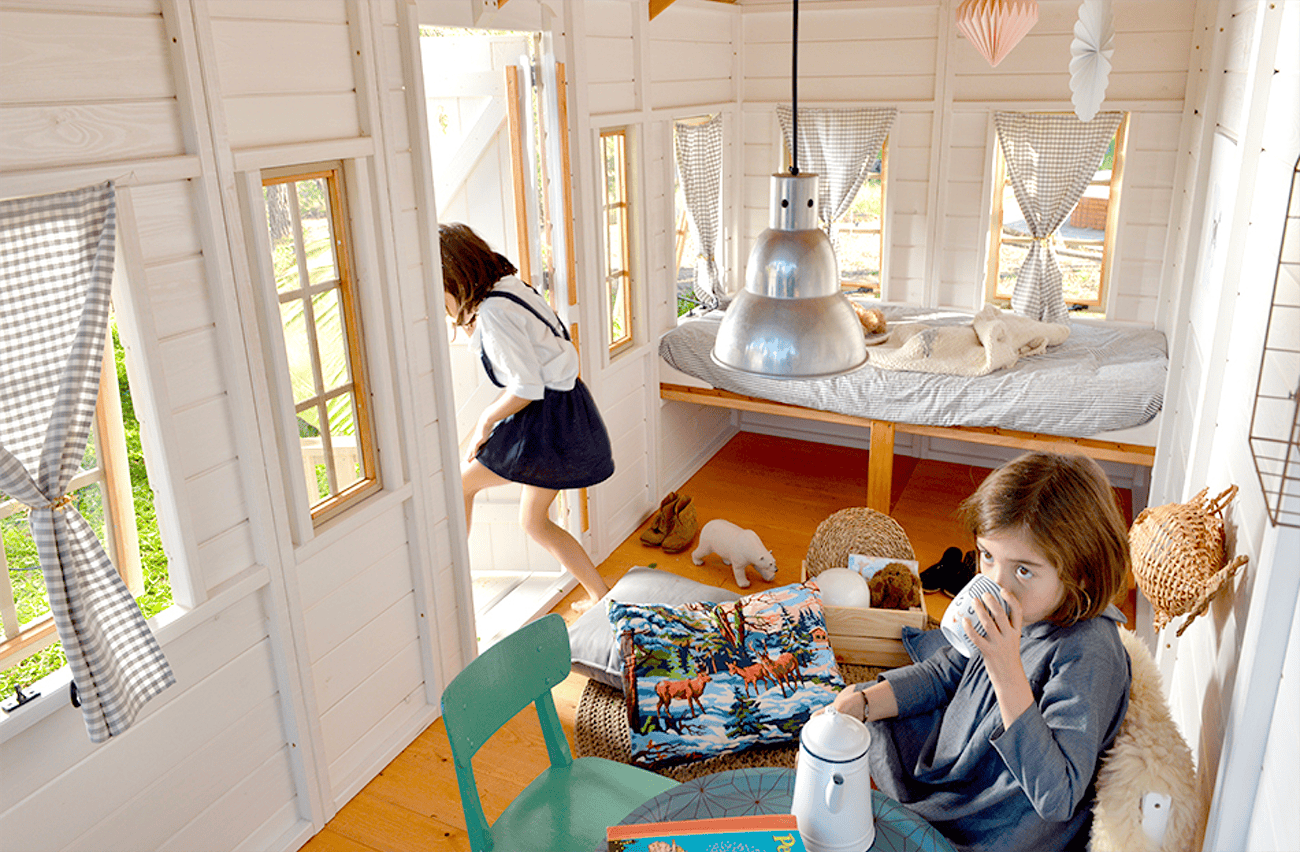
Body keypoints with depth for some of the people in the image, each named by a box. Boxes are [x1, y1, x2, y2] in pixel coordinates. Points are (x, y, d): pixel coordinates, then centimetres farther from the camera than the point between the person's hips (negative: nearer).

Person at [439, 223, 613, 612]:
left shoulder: (493, 312, -19)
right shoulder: (509, 288, 11)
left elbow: (527, 387, -20)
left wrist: (487, 422, -6)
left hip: (548, 420, -10)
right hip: (567, 412, 10)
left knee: (458, 482, 8)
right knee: (533, 521, 20)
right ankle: (600, 595, 23)